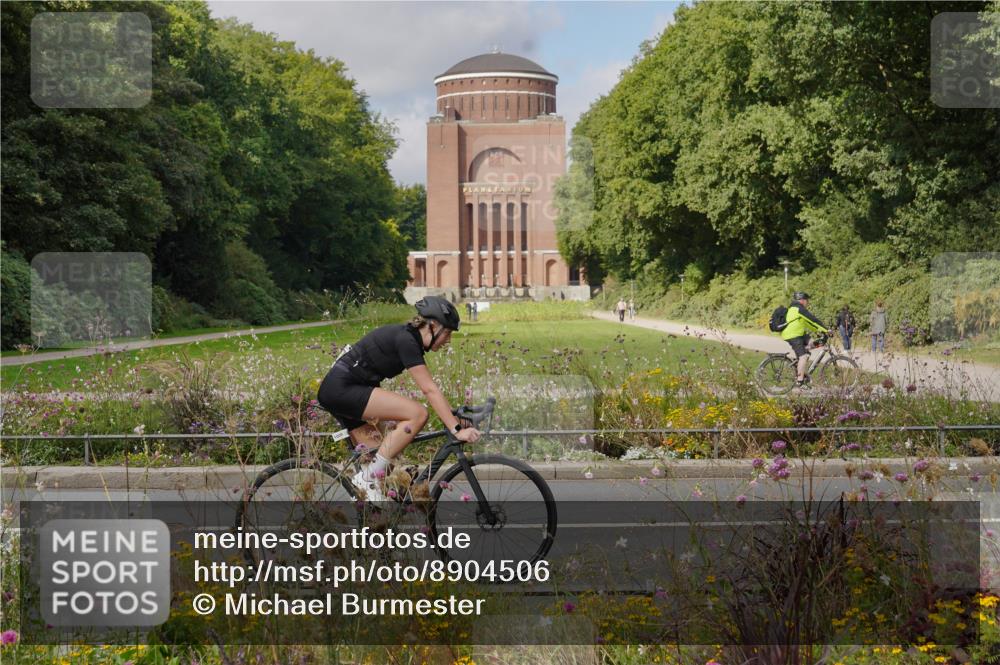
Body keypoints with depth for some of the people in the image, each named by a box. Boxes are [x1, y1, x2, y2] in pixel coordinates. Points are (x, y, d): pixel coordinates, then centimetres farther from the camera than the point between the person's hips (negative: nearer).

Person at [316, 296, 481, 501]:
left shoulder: (408, 337, 12)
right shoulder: (406, 340, -17)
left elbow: (430, 389, 19)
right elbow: (430, 390, -22)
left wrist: (453, 417, 16)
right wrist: (457, 430, -24)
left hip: (335, 392, 11)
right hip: (342, 388, -11)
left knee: (378, 457, 10)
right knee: (417, 414, -19)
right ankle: (369, 477, -14)